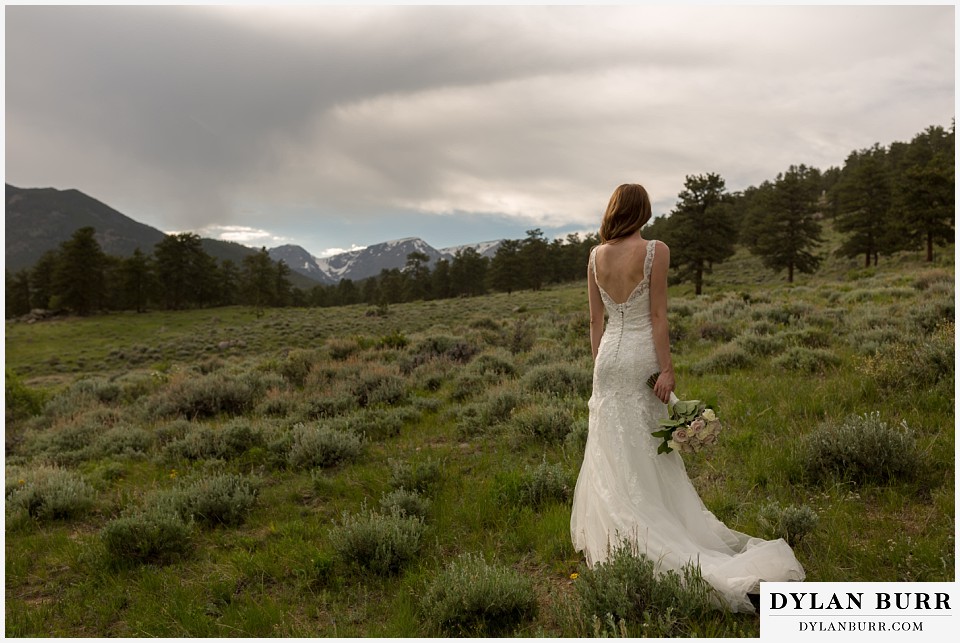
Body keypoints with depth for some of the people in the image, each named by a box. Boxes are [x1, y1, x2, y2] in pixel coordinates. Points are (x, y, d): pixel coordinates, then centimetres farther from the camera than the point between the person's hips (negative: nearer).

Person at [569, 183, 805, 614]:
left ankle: (615, 541, 21)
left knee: (612, 457, 11)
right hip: (641, 358, -3)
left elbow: (595, 320, 8)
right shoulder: (655, 251, -8)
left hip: (608, 359, 3)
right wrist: (666, 369, -10)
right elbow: (657, 316, -12)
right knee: (647, 459, 5)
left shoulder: (596, 255, 4)